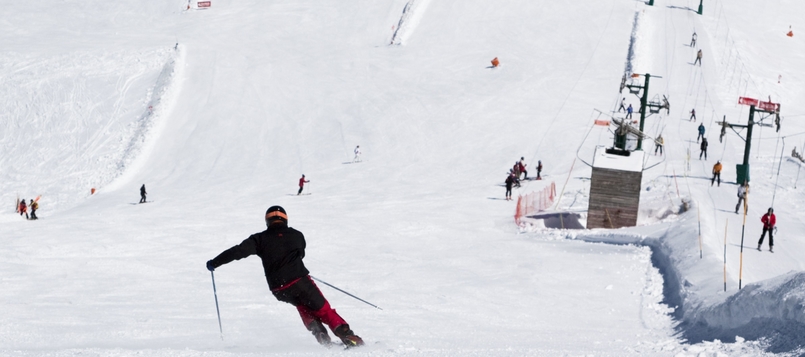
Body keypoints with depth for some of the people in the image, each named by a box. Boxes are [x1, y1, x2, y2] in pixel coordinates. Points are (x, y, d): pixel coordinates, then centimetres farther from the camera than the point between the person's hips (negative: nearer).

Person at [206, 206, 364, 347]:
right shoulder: (297, 235, 11)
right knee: (323, 310, 3)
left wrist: (215, 263, 7)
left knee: (302, 304, 30)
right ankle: (347, 335, -14)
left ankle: (315, 328, 7)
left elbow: (239, 251, -3)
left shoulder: (261, 239, 6)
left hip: (279, 290, 1)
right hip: (300, 281, -1)